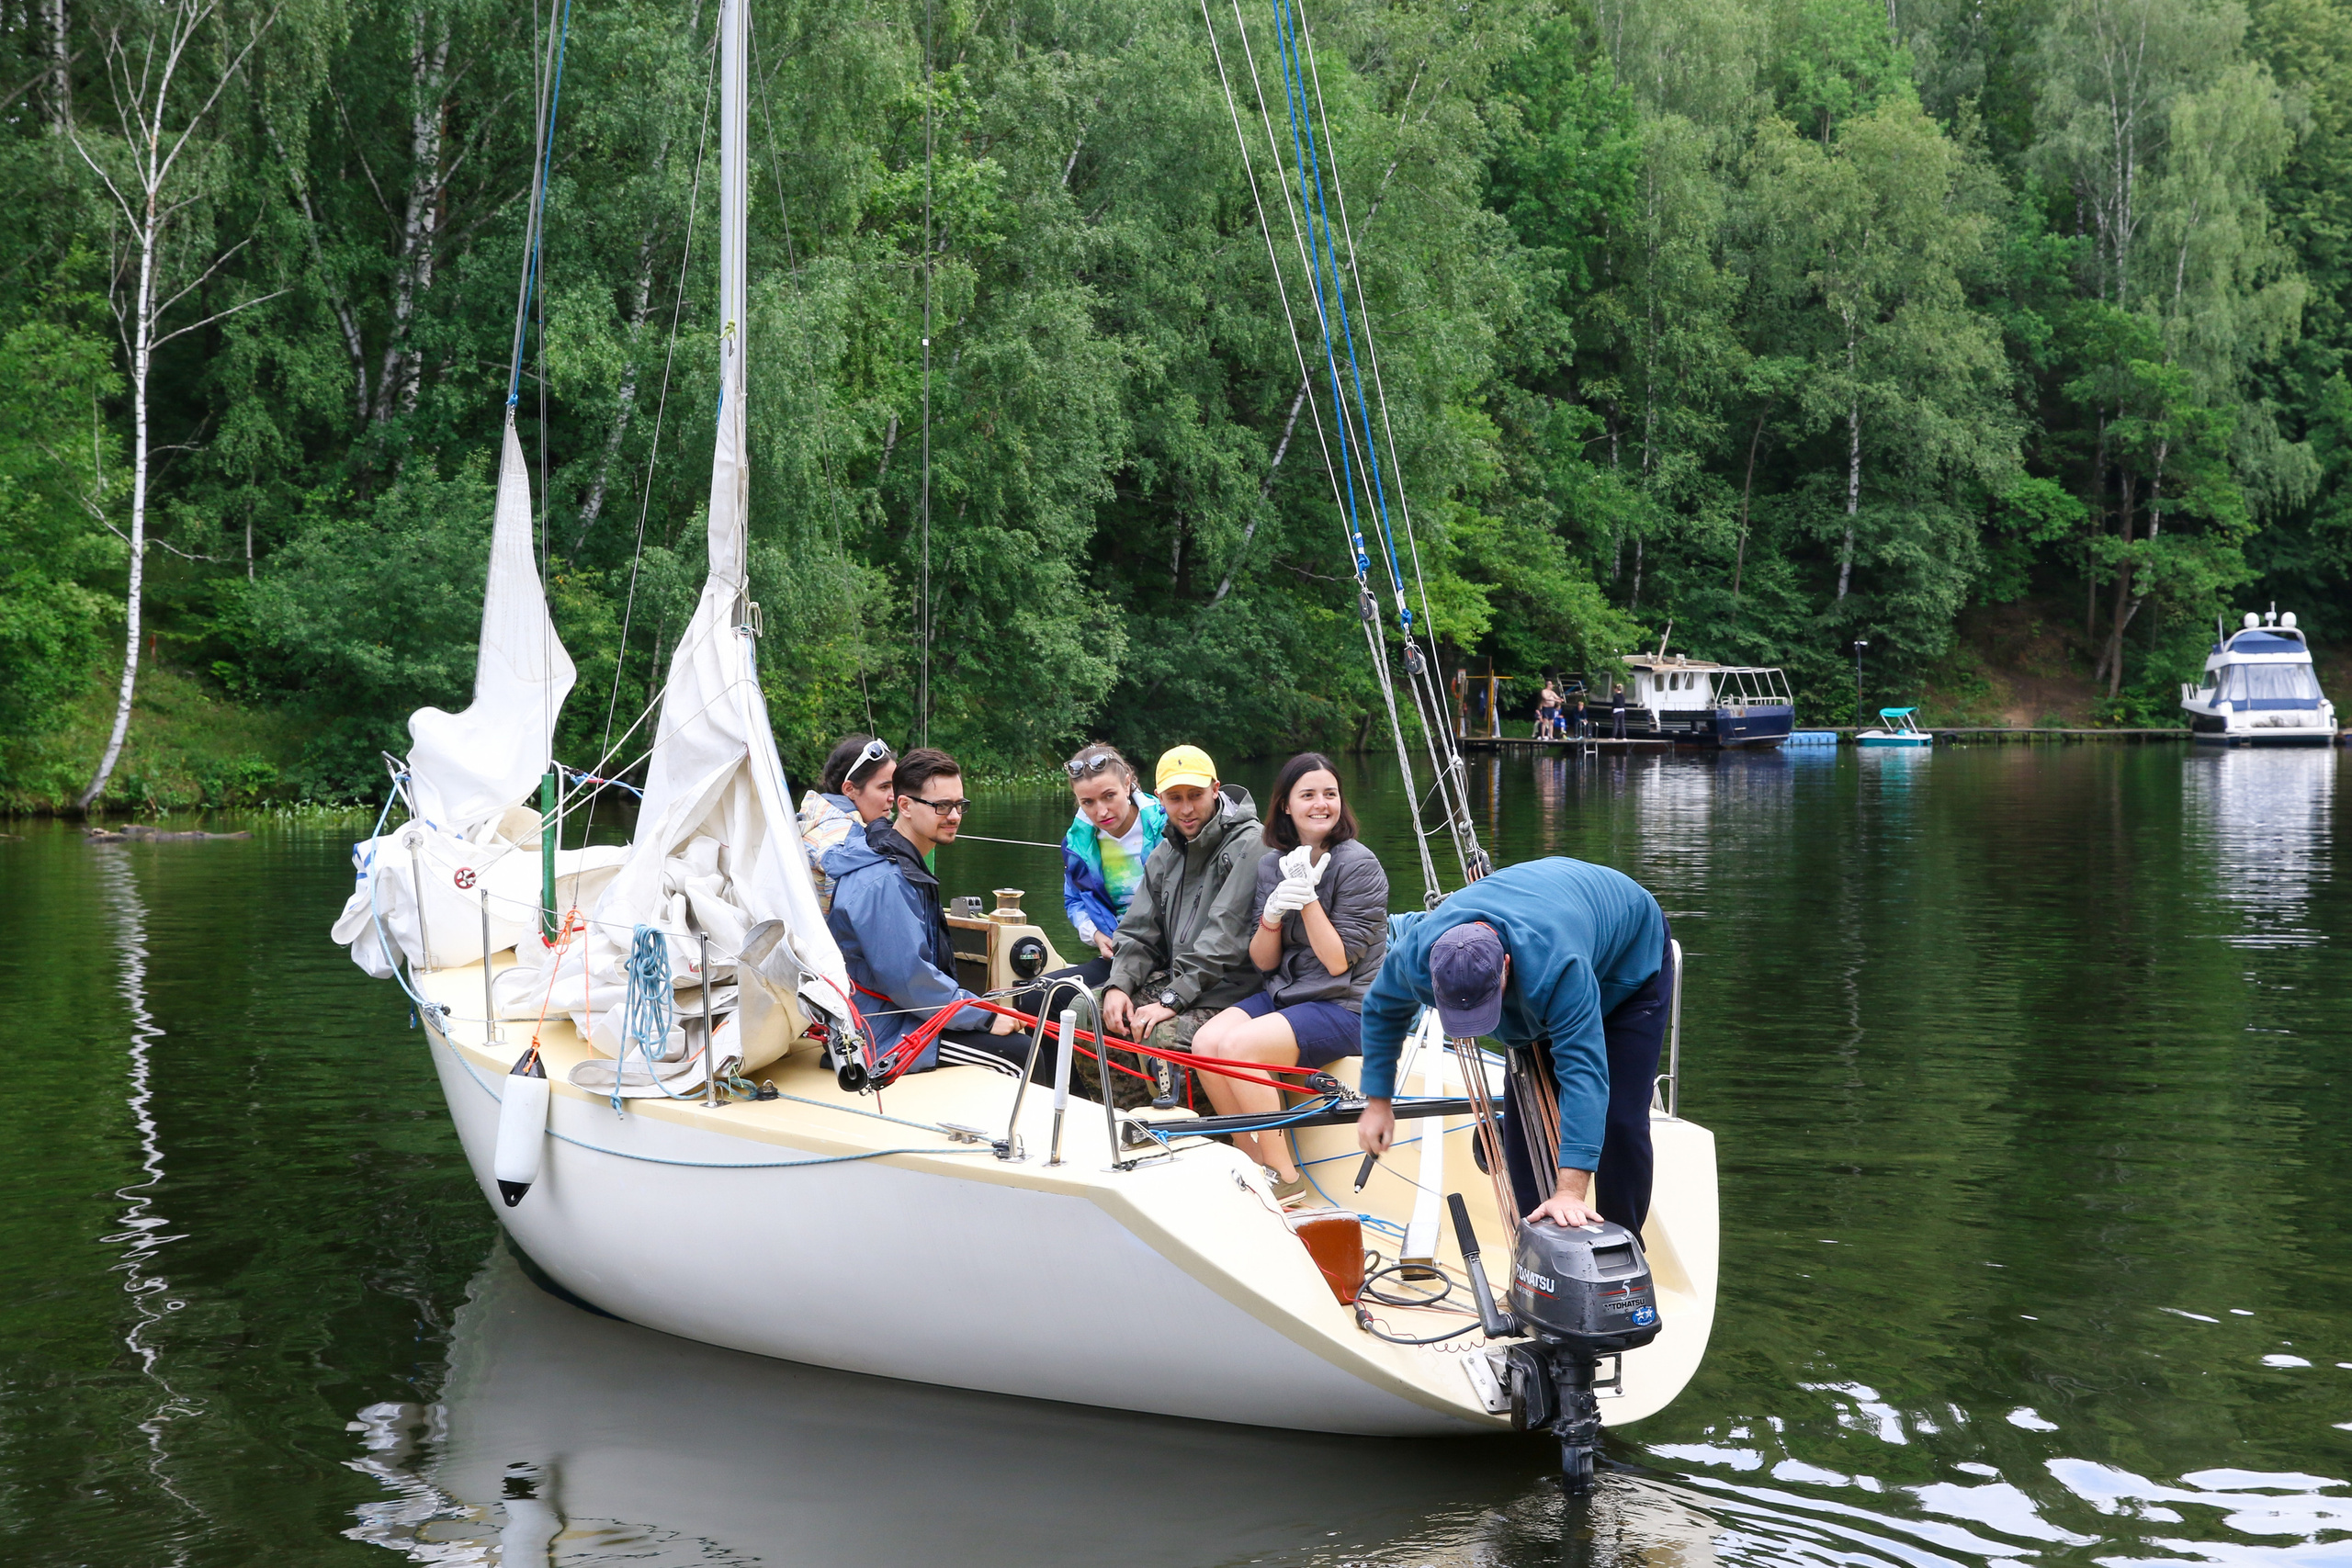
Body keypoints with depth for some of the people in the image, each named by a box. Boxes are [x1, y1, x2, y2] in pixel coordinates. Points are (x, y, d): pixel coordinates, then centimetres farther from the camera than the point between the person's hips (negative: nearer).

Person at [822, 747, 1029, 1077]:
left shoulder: (906, 865, 13)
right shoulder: (882, 882, -24)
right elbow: (906, 979, -27)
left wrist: (982, 1009, 10)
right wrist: (985, 1017, -18)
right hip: (884, 1036, -11)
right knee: (1021, 1054, -13)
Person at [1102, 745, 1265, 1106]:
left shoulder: (1248, 846, -14)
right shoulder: (1166, 854, 14)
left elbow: (1225, 939, -22)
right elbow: (1138, 931, 13)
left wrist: (1172, 1000, -24)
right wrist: (1119, 985, -7)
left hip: (1227, 992, -8)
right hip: (1173, 980, 9)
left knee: (1163, 1035, -33)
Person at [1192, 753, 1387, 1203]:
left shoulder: (1358, 865, -10)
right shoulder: (1271, 864, 8)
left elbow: (1338, 962, -14)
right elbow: (1263, 962, 4)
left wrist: (1308, 897, -18)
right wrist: (1272, 915, -15)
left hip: (1346, 1006, -6)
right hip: (1283, 994, 6)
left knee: (1238, 1046, -27)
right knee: (1205, 1041, -18)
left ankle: (1284, 1175, -13)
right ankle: (1253, 1159, -2)